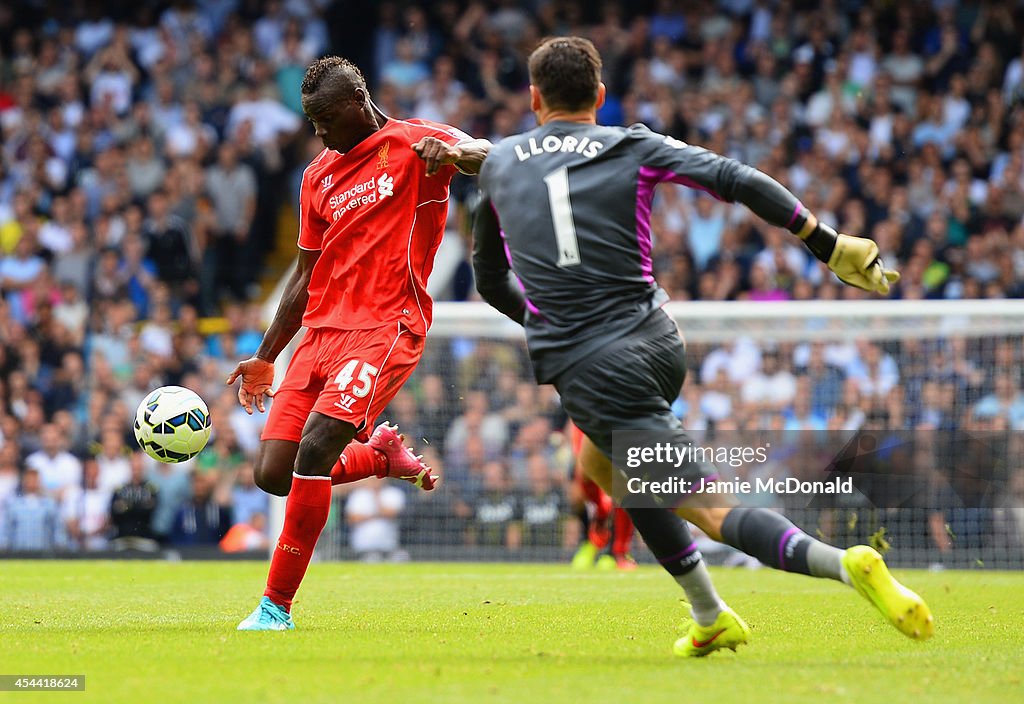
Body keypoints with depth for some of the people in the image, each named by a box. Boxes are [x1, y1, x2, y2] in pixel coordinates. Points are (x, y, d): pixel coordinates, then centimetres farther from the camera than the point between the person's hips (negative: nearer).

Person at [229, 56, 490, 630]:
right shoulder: (320, 174, 19)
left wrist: (453, 153, -40)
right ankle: (383, 456, 23)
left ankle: (277, 604, -13)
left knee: (314, 450, -23)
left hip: (385, 329, -7)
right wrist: (265, 358, 23)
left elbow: (490, 157, -17)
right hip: (321, 332, 7)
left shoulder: (414, 143, 0)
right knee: (273, 474, -4)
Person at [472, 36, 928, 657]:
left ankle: (846, 564, -32)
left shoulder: (498, 163, 10)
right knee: (603, 463, 31)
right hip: (659, 343, 4)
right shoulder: (633, 147, 7)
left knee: (710, 509, -9)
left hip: (590, 369, -4)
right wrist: (828, 244, -1)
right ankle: (712, 622, 29)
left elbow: (490, 279, 21)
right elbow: (737, 180, -6)